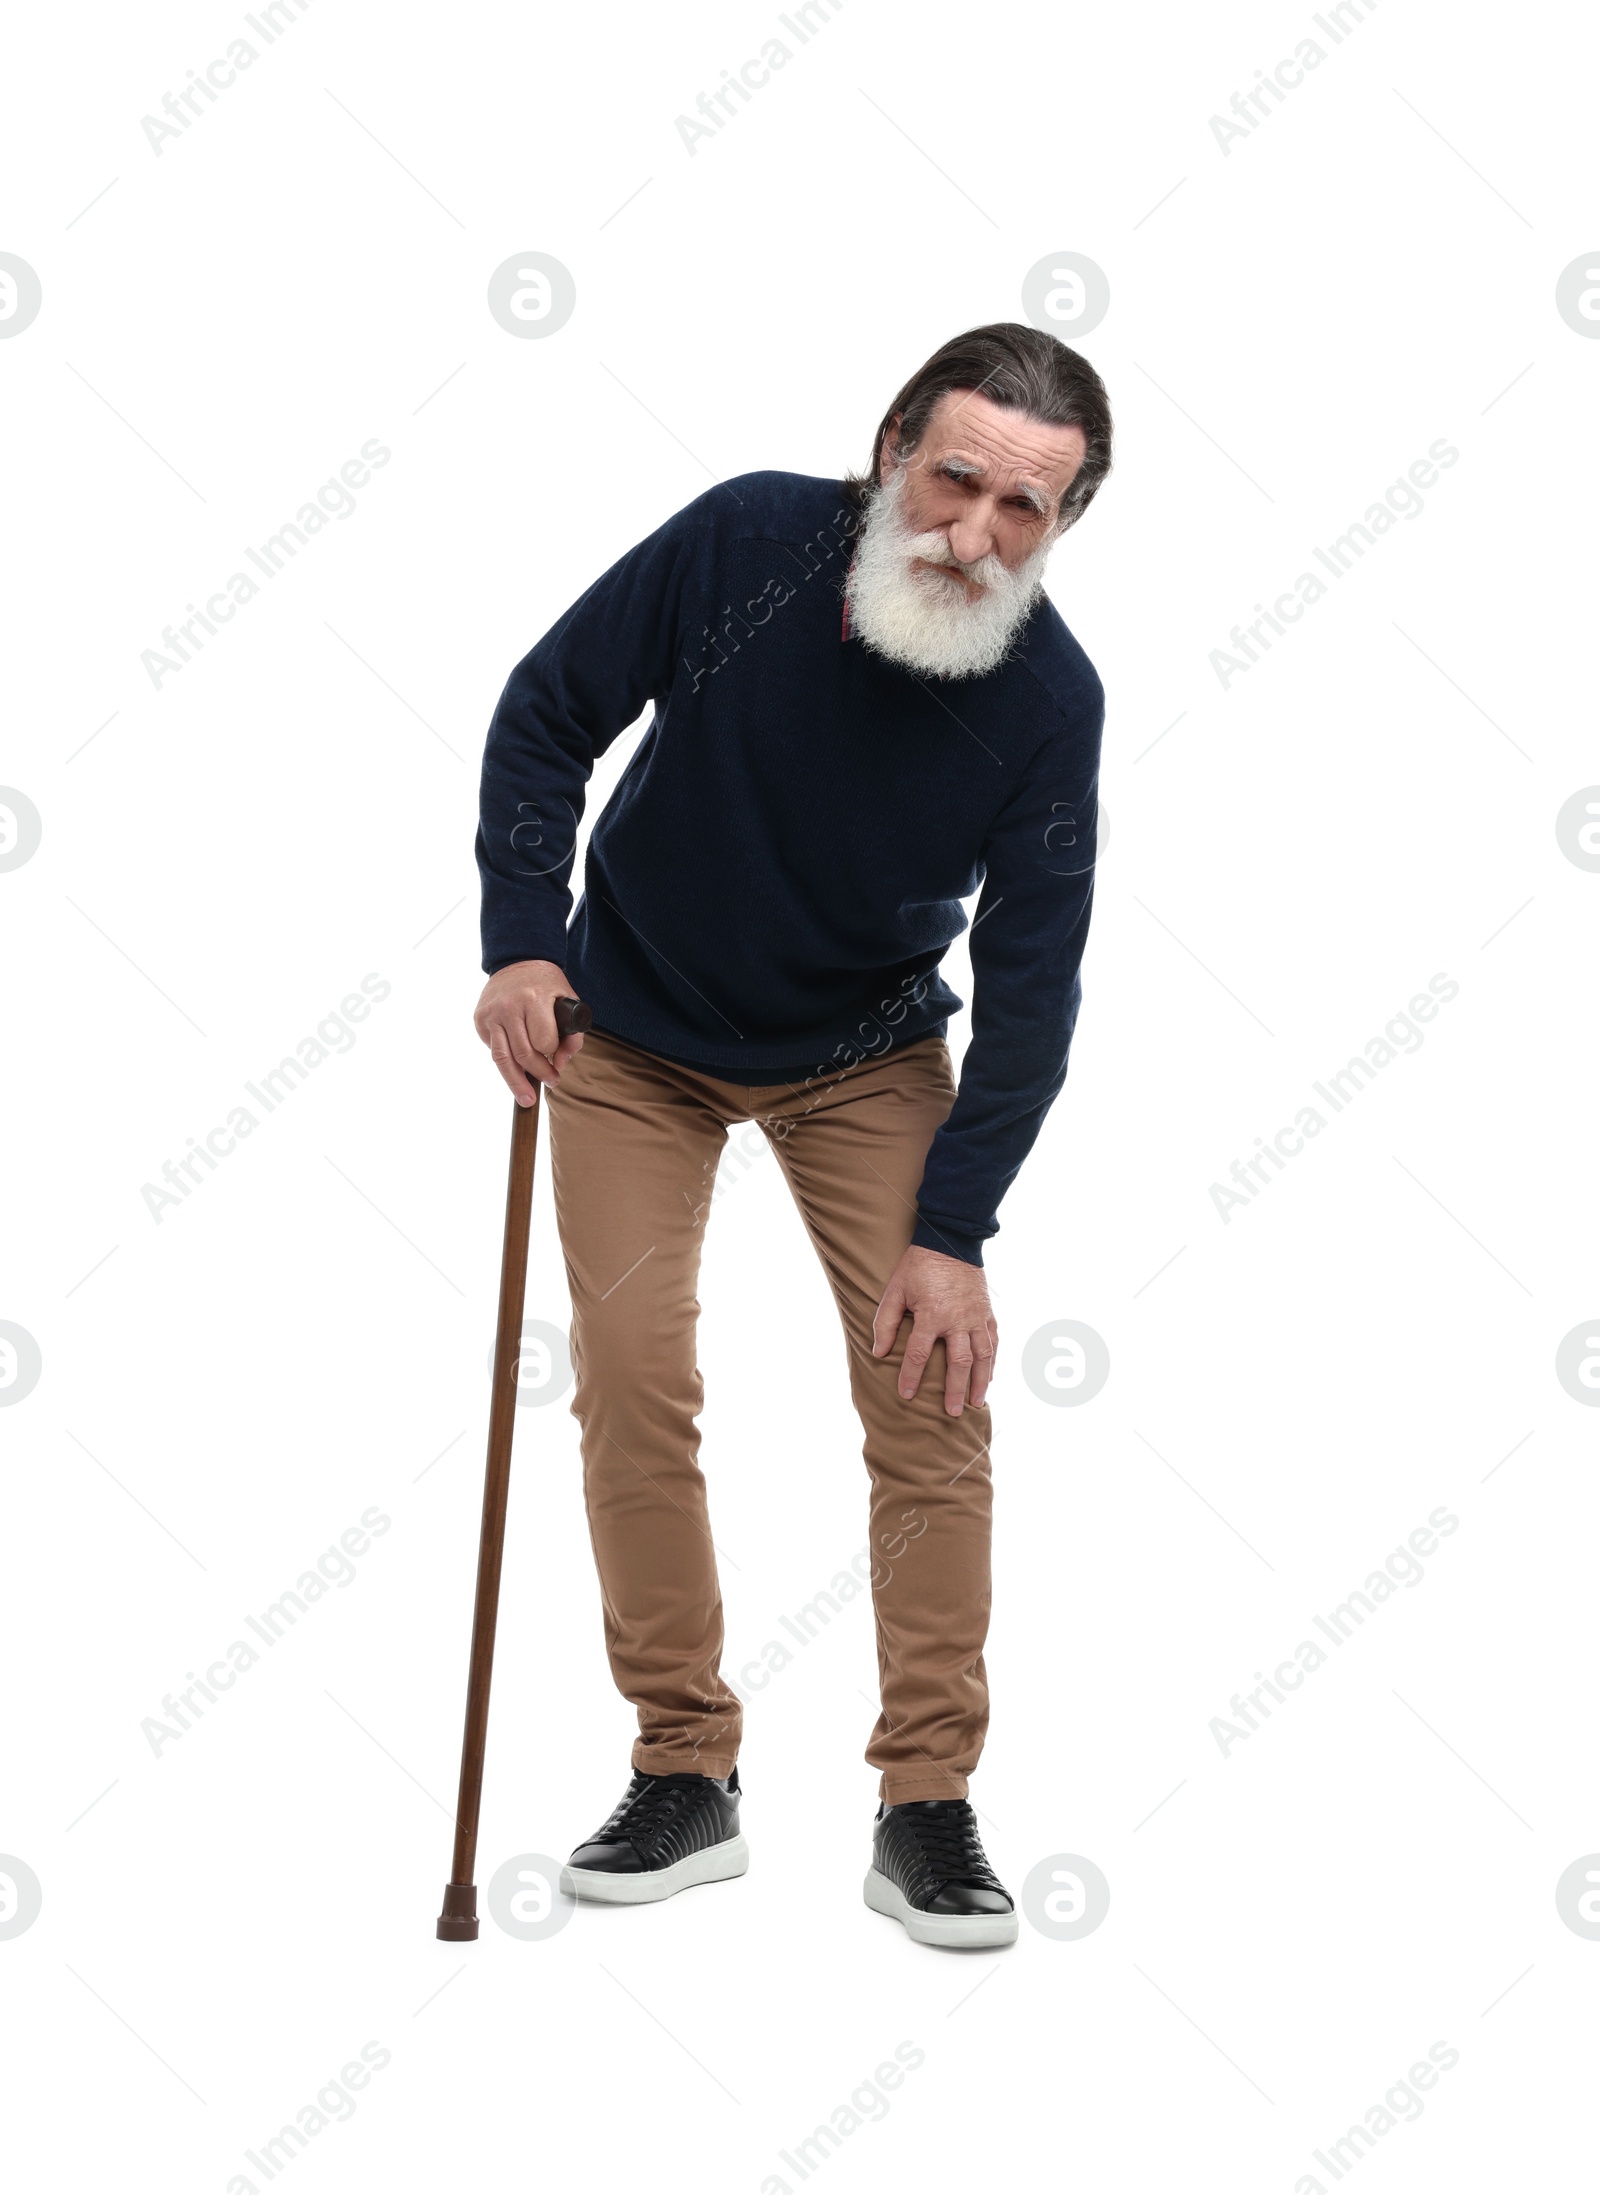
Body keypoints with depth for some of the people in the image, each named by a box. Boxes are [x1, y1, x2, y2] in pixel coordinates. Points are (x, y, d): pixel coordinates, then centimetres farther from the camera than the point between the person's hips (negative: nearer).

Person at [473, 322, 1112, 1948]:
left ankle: (927, 1805, 2)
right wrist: (520, 943, -22)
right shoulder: (750, 540, -25)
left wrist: (953, 1232, -20)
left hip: (866, 1055, 0)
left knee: (933, 1389, -8)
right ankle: (683, 1780, 4)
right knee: (632, 1374, -8)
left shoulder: (1050, 697, -23)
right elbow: (546, 715, -12)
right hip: (633, 1029, 0)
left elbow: (1030, 985, -17)